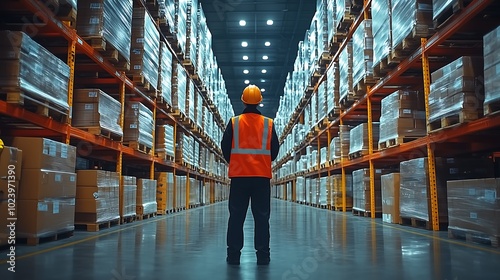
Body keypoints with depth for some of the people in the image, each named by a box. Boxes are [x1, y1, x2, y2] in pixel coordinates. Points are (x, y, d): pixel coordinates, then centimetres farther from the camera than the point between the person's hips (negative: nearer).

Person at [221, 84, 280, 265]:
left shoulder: (234, 122, 0)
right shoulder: (268, 124, 2)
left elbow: (225, 147, 3)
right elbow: (275, 150, 5)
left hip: (238, 175, 0)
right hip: (262, 176, 0)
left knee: (236, 216, 6)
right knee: (261, 217, 6)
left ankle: (233, 255, 8)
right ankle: (263, 255, 7)